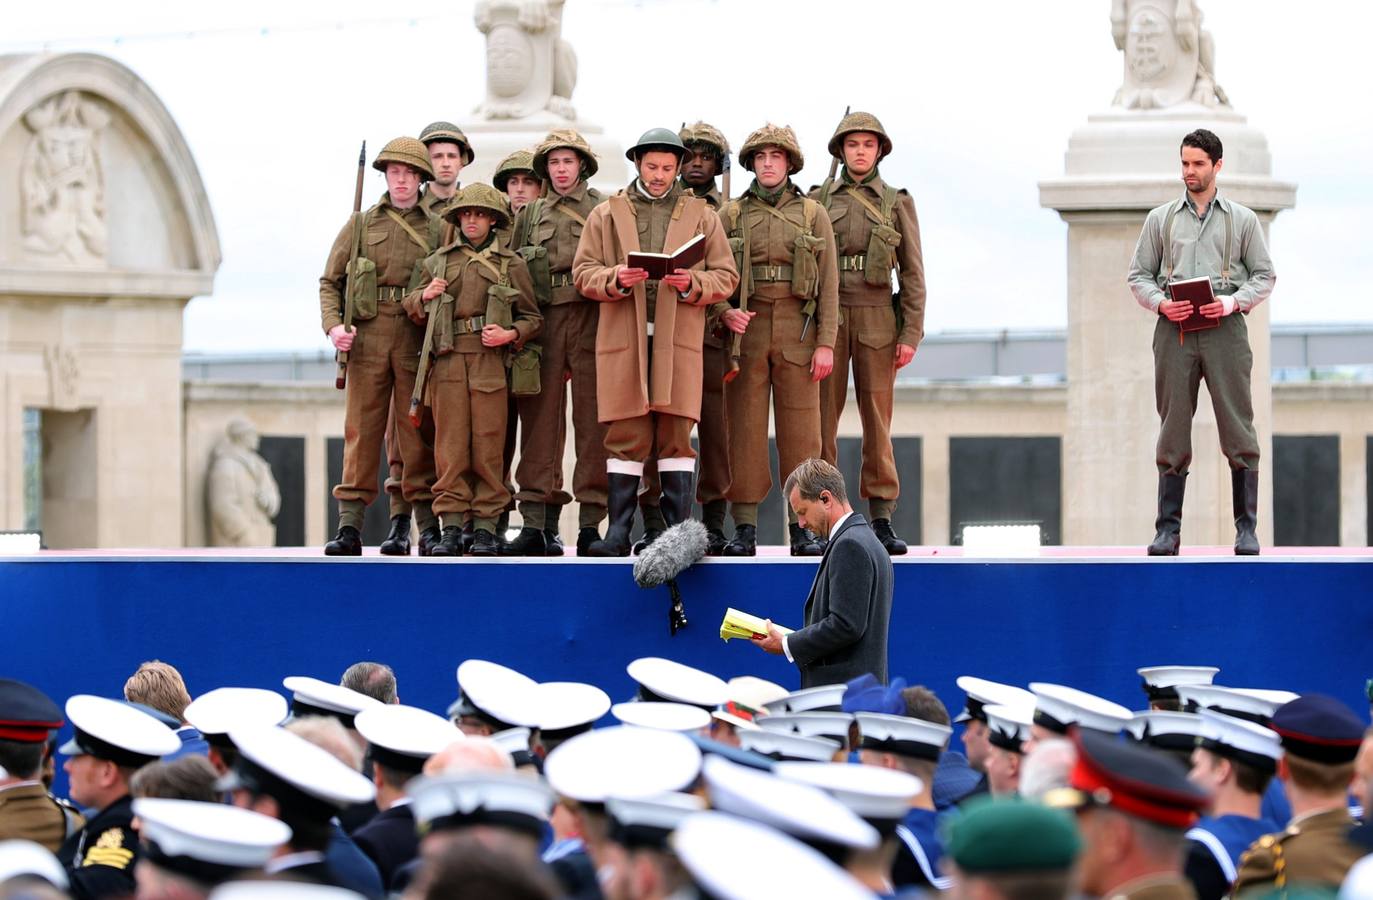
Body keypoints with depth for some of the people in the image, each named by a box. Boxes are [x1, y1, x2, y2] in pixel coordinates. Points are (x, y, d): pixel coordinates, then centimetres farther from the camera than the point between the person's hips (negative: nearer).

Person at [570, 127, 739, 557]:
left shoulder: (701, 215, 14)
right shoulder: (606, 215, 13)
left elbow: (726, 276, 10)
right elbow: (582, 273, 8)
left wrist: (693, 284, -10)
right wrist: (616, 279, -12)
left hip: (678, 338, 0)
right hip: (623, 338, 0)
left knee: (676, 435, -1)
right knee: (626, 436, -2)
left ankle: (679, 530, 1)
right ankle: (618, 532, 0)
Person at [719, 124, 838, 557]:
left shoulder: (814, 215, 9)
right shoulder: (731, 214, 10)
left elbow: (828, 285, 5)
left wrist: (826, 343, -3)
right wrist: (724, 311, -12)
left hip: (798, 333, 0)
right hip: (746, 329, 0)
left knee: (801, 428, -2)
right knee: (745, 427, -2)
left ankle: (802, 528, 0)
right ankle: (744, 529, -1)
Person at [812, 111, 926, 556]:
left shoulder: (898, 203, 8)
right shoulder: (819, 199, 9)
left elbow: (912, 273, 6)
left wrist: (911, 334, -3)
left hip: (877, 321, 0)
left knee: (878, 420, -1)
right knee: (821, 418, -2)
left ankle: (881, 521, 1)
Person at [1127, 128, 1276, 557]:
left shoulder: (1243, 219, 11)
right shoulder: (1160, 219, 14)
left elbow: (1264, 276, 9)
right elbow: (1138, 275, 12)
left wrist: (1234, 301, -9)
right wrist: (1161, 302, -7)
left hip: (1224, 328, -1)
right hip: (1174, 329, 1)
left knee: (1238, 429, -5)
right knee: (1173, 429, -1)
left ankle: (1246, 529, -1)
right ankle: (1168, 529, 2)